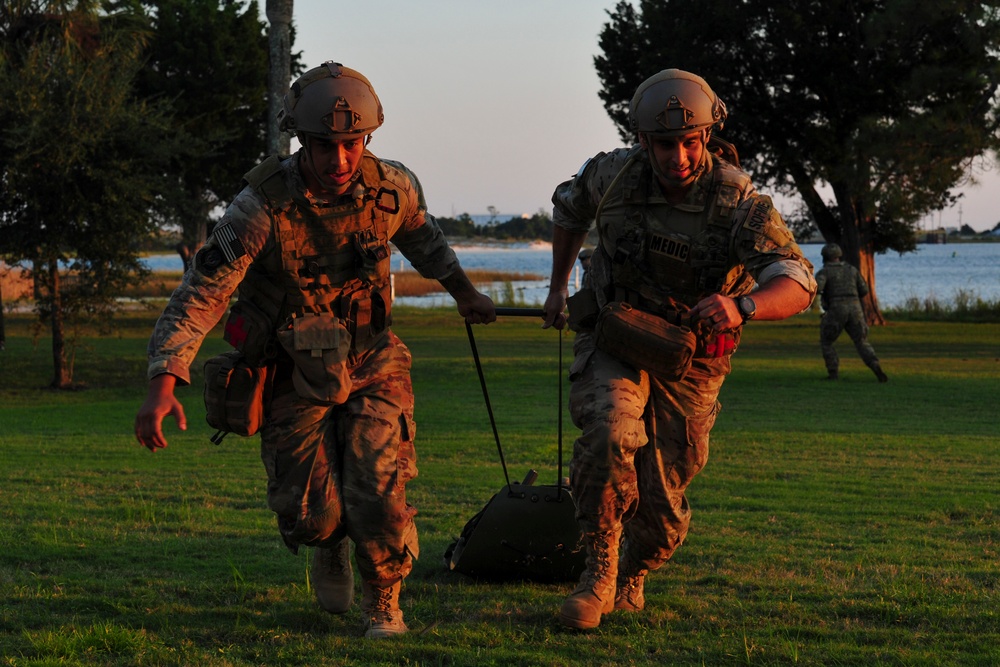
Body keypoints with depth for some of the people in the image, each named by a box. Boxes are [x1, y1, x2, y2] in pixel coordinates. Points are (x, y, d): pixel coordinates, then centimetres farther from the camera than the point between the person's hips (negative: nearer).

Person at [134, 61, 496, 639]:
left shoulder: (393, 188, -13)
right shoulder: (264, 206, -24)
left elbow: (421, 233, 13)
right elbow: (202, 293, -27)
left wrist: (465, 293, 26)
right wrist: (164, 386, -37)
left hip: (371, 364, 1)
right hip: (295, 373, -1)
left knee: (378, 498, -14)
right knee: (310, 514, -4)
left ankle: (384, 602, 16)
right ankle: (331, 547, 36)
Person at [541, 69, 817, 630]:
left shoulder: (737, 200, -24)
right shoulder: (614, 174, -16)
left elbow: (797, 285, -35)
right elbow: (571, 206, 10)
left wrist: (742, 305, -55)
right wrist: (558, 285, 17)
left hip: (687, 363, 0)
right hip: (613, 342, 1)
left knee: (660, 500, 5)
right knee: (609, 436, -30)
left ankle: (633, 575, 39)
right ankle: (599, 570, -11)